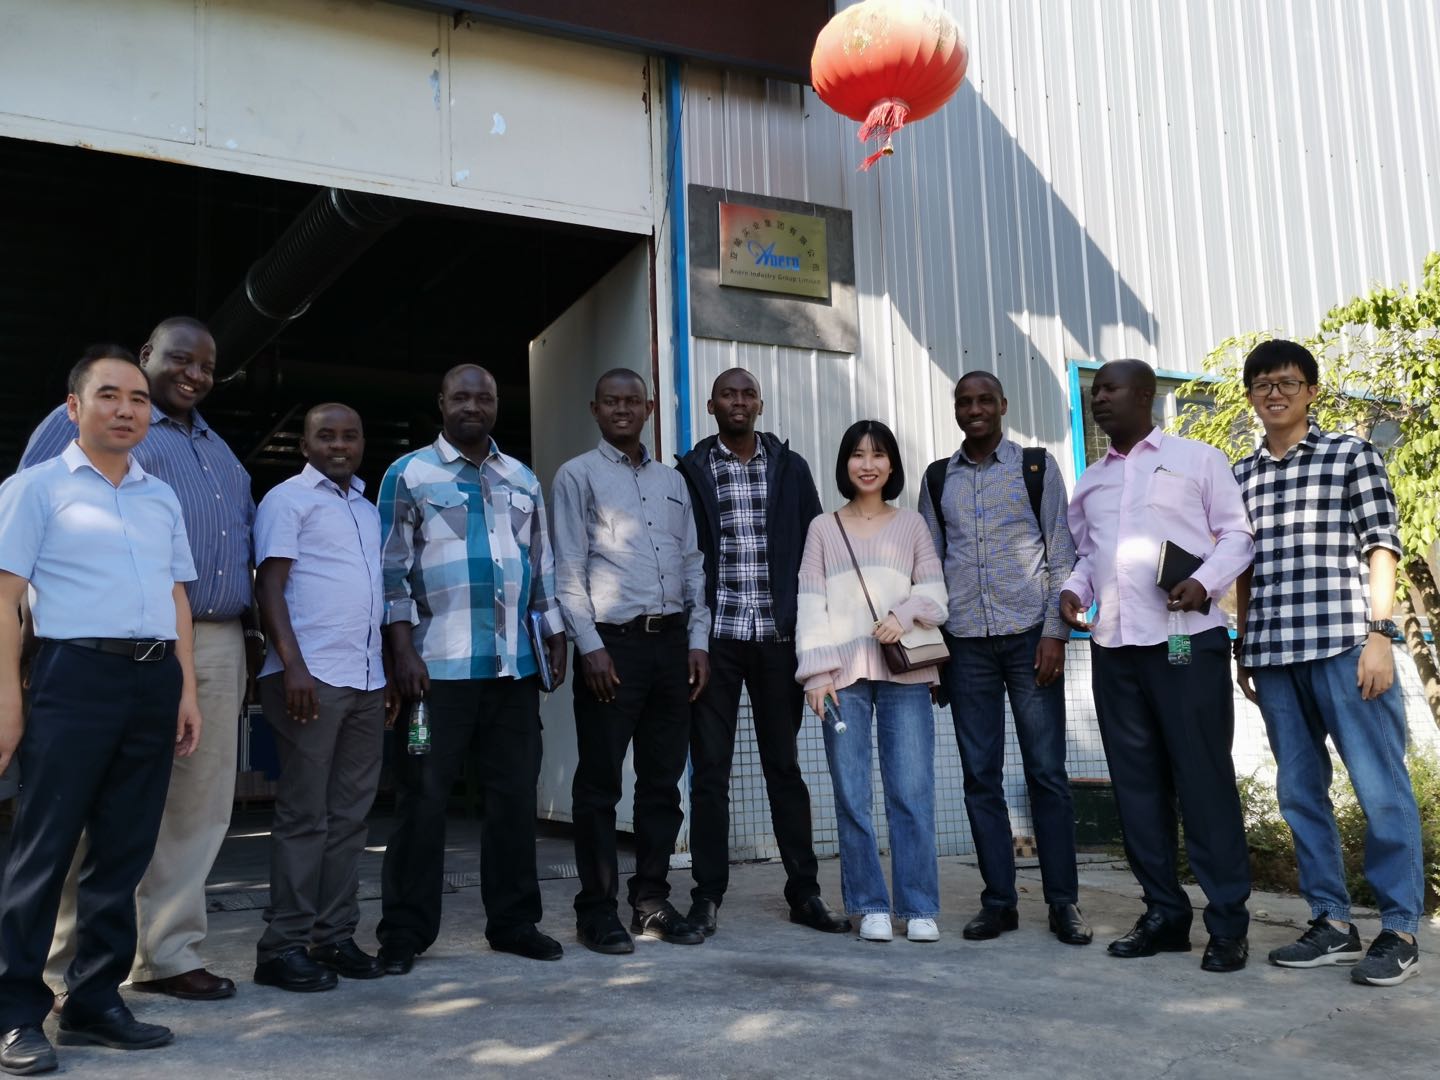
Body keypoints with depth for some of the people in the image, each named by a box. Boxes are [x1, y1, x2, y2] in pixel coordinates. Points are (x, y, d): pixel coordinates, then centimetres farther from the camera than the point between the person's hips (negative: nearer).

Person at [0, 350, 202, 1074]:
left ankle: (95, 1002, 18)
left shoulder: (162, 498, 18)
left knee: (124, 851, 8)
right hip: (77, 673, -5)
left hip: (155, 681, 5)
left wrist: (186, 689, 11)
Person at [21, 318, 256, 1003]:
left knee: (198, 808, 6)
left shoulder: (219, 450, 25)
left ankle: (168, 954, 15)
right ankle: (68, 967, 6)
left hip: (218, 645, 7)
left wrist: (250, 630, 16)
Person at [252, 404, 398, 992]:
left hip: (366, 681, 7)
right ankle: (284, 946, 3)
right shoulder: (288, 499, 0)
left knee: (350, 814, 7)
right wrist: (292, 665, -17)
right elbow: (269, 585, -7)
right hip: (311, 678, -7)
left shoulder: (368, 510, 20)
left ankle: (335, 937, 13)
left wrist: (389, 673, 18)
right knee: (304, 813, -4)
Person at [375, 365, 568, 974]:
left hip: (516, 666, 4)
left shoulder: (523, 480, 16)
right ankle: (404, 932, 11)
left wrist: (556, 639, 13)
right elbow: (393, 569, -2)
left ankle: (513, 921, 19)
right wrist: (403, 652, -10)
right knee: (423, 799, 0)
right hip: (439, 666, -4)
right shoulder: (409, 475, 3)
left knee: (515, 796, 8)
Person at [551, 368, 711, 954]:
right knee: (600, 781, -1)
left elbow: (693, 564, 16)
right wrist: (590, 645, -12)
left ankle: (653, 901, 19)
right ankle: (597, 910, 8)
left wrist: (698, 640, 6)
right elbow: (568, 569, -4)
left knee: (663, 779, 9)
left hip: (671, 641, 5)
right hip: (612, 642, -5)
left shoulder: (672, 481, 18)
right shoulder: (578, 475, 2)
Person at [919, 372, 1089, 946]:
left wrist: (1055, 633, -7)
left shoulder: (1038, 466, 5)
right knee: (980, 776, 4)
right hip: (965, 644, 3)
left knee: (1047, 771, 0)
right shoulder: (937, 478, 12)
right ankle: (998, 901, 12)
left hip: (1029, 636, -2)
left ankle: (1063, 901, 8)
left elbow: (1062, 555, 2)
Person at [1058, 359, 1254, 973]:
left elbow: (1238, 533, 2)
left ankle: (1228, 922, 3)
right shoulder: (1089, 481, 20)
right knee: (1137, 780, 6)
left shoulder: (1198, 459, 6)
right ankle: (1164, 913, 14)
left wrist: (1205, 582, -14)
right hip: (1112, 646, 5)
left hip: (1188, 639, -5)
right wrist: (1072, 589, 2)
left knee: (1204, 778, -5)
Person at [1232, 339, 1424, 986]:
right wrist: (1243, 650, 15)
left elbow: (1382, 547, 1)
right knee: (1299, 792, 7)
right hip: (1272, 654, 4)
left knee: (1381, 789, -3)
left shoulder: (1352, 456, 6)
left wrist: (1378, 635, -9)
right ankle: (1332, 923, 16)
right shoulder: (1241, 477, 16)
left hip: (1344, 643, -4)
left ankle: (1400, 931, 6)